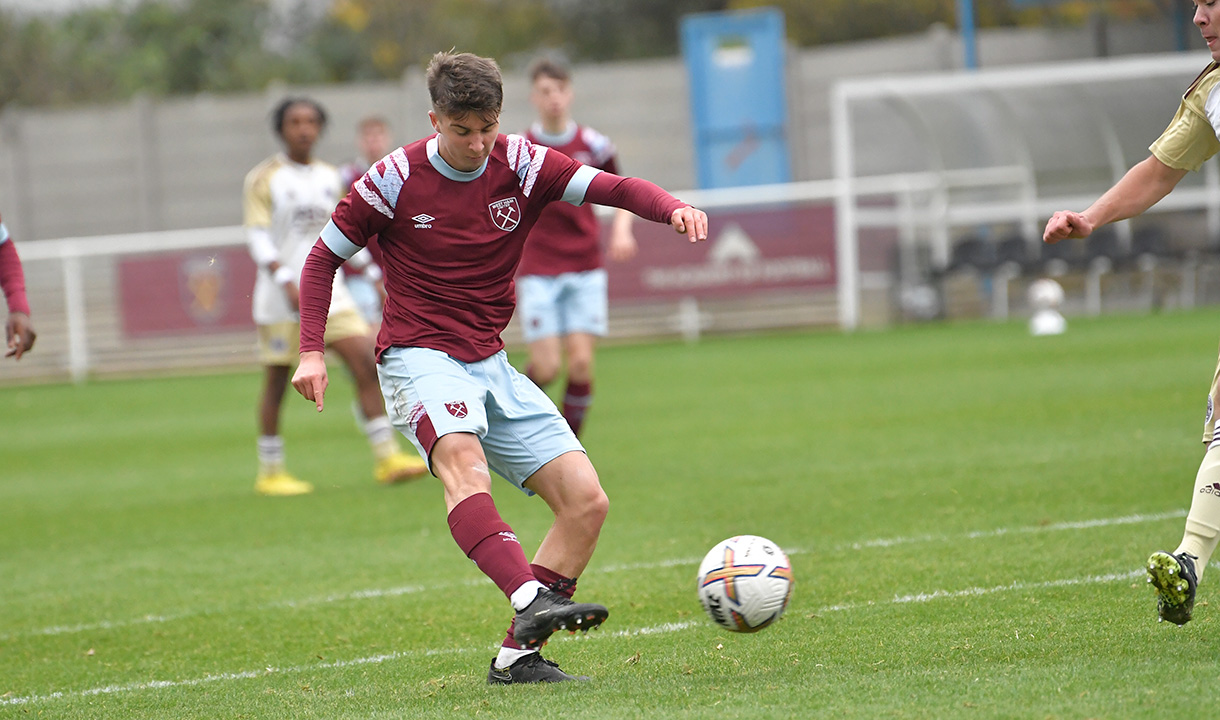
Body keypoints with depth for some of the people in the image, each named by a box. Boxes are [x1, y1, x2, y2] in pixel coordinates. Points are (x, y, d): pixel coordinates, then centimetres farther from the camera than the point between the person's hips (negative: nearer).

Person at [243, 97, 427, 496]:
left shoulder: (329, 177, 12)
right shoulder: (264, 178, -4)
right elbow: (258, 238, -12)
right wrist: (287, 282, -24)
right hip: (280, 297, -5)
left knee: (367, 363, -8)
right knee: (277, 383, 1)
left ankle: (387, 457, -7)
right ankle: (269, 473, 13)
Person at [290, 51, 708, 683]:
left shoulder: (521, 165, 2)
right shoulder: (397, 179, -5)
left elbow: (614, 187, -8)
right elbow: (324, 258, 5)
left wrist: (672, 208, -30)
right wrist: (311, 352, -5)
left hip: (491, 365, 5)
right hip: (419, 358, -5)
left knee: (586, 499, -6)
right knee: (461, 458, -37)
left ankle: (518, 654, -2)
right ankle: (531, 601, -55)